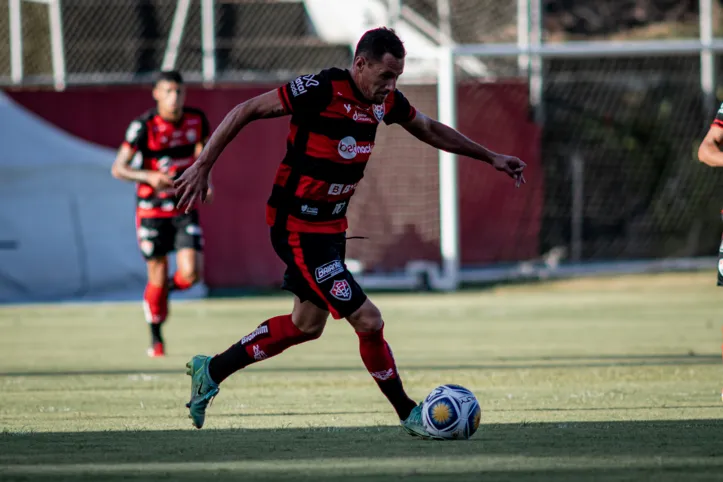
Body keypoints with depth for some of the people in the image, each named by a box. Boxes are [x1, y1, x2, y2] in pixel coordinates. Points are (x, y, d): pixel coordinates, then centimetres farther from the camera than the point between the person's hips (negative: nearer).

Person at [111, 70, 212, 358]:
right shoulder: (144, 126, -15)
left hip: (185, 207, 3)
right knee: (158, 277, 3)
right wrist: (149, 177, -31)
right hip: (152, 208, -2)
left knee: (190, 274, -14)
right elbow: (118, 169, -14)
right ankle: (156, 339, 23)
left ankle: (171, 285, 24)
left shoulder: (197, 120, -3)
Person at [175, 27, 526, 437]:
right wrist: (203, 166, -19)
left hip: (332, 225, 9)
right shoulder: (321, 90, -23)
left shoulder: (385, 101, 0)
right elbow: (245, 112, -17)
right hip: (299, 229, -9)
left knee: (308, 324, 21)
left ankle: (210, 371, 33)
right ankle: (409, 415, 5)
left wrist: (491, 157, 23)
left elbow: (431, 130, 19)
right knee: (368, 321, -11)